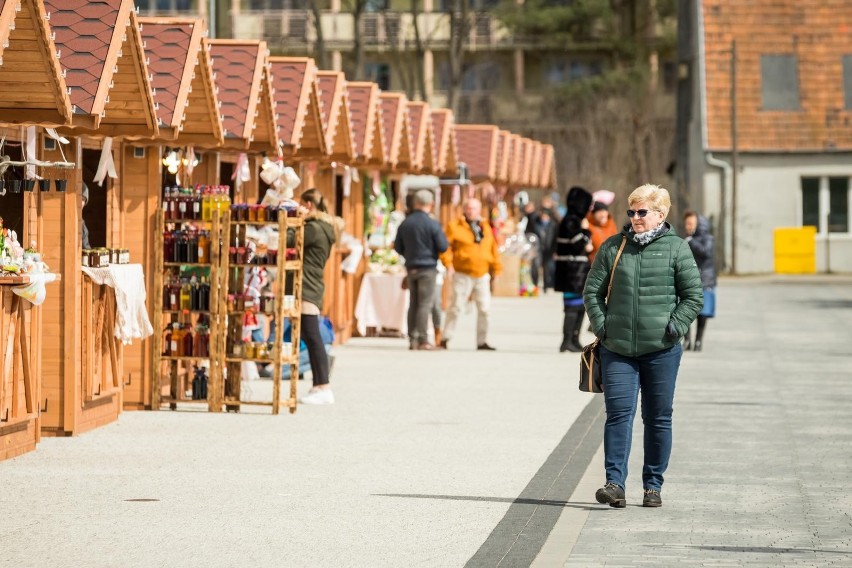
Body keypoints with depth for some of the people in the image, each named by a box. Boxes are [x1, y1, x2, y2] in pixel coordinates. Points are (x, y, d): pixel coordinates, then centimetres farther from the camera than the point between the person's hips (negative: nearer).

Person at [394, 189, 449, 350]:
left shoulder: (405, 223, 4)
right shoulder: (432, 224, -12)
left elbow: (398, 247, 10)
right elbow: (443, 246, -10)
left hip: (411, 268, 5)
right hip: (428, 267, -5)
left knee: (413, 304, 11)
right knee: (425, 304, -4)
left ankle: (413, 339, 10)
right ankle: (422, 340, -8)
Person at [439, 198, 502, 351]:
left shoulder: (486, 228, 13)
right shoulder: (455, 227, -1)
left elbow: (493, 249, 16)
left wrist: (496, 269, 12)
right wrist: (448, 263, -20)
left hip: (482, 275, 4)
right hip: (462, 274, -4)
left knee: (484, 308, 4)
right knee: (456, 306, -5)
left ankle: (482, 341, 12)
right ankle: (445, 338, 4)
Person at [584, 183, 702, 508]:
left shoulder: (675, 248, 2)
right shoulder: (613, 247, 7)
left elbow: (694, 295, 2)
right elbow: (592, 290, 11)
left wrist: (674, 327, -7)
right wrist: (601, 326, -1)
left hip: (661, 350, -1)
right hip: (617, 348, 1)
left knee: (658, 418, 6)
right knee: (618, 413, -9)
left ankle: (653, 485, 14)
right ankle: (615, 483, -12)